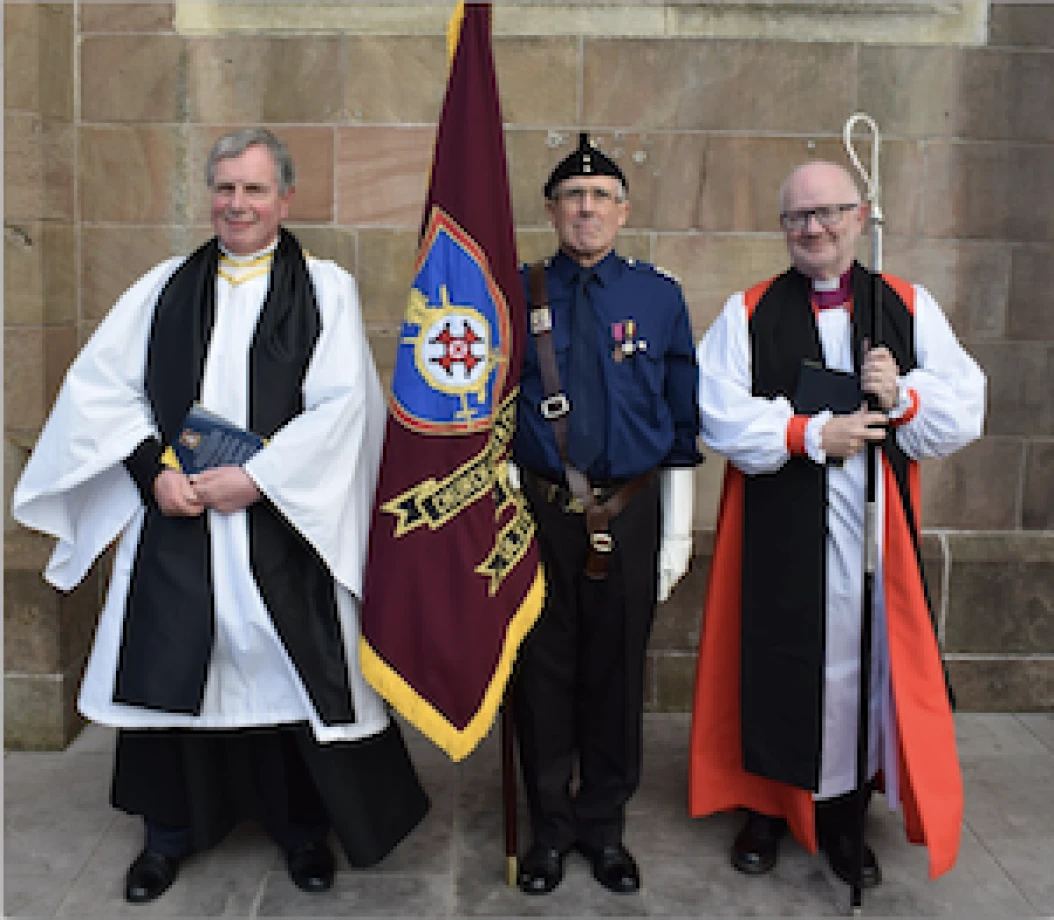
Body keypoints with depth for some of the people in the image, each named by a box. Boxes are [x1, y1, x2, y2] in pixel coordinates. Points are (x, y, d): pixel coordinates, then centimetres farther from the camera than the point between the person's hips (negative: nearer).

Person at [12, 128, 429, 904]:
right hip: (173, 518, 3)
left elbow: (341, 403, -9)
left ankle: (304, 828, 28)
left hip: (283, 524, -2)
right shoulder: (167, 286, 11)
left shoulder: (326, 288, 2)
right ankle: (171, 832, 31)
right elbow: (100, 382, 6)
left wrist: (258, 477, -16)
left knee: (293, 671, 4)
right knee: (166, 667, 9)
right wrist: (153, 468, -9)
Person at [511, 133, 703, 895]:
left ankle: (605, 826, 30)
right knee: (542, 672, 8)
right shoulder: (517, 295, 0)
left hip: (630, 514, 1)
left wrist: (677, 531, 2)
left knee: (616, 674, 10)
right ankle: (550, 828, 27)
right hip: (539, 511, 0)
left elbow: (682, 423, 4)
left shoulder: (660, 298, 2)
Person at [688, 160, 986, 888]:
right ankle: (767, 807, 25)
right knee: (778, 666, 6)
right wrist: (812, 434, -15)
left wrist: (903, 397, -16)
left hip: (875, 530, 1)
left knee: (863, 663, 6)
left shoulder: (909, 307, 7)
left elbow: (964, 411, 3)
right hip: (777, 534, -1)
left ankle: (842, 817, 24)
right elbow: (719, 414, -7)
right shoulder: (749, 313, 4)